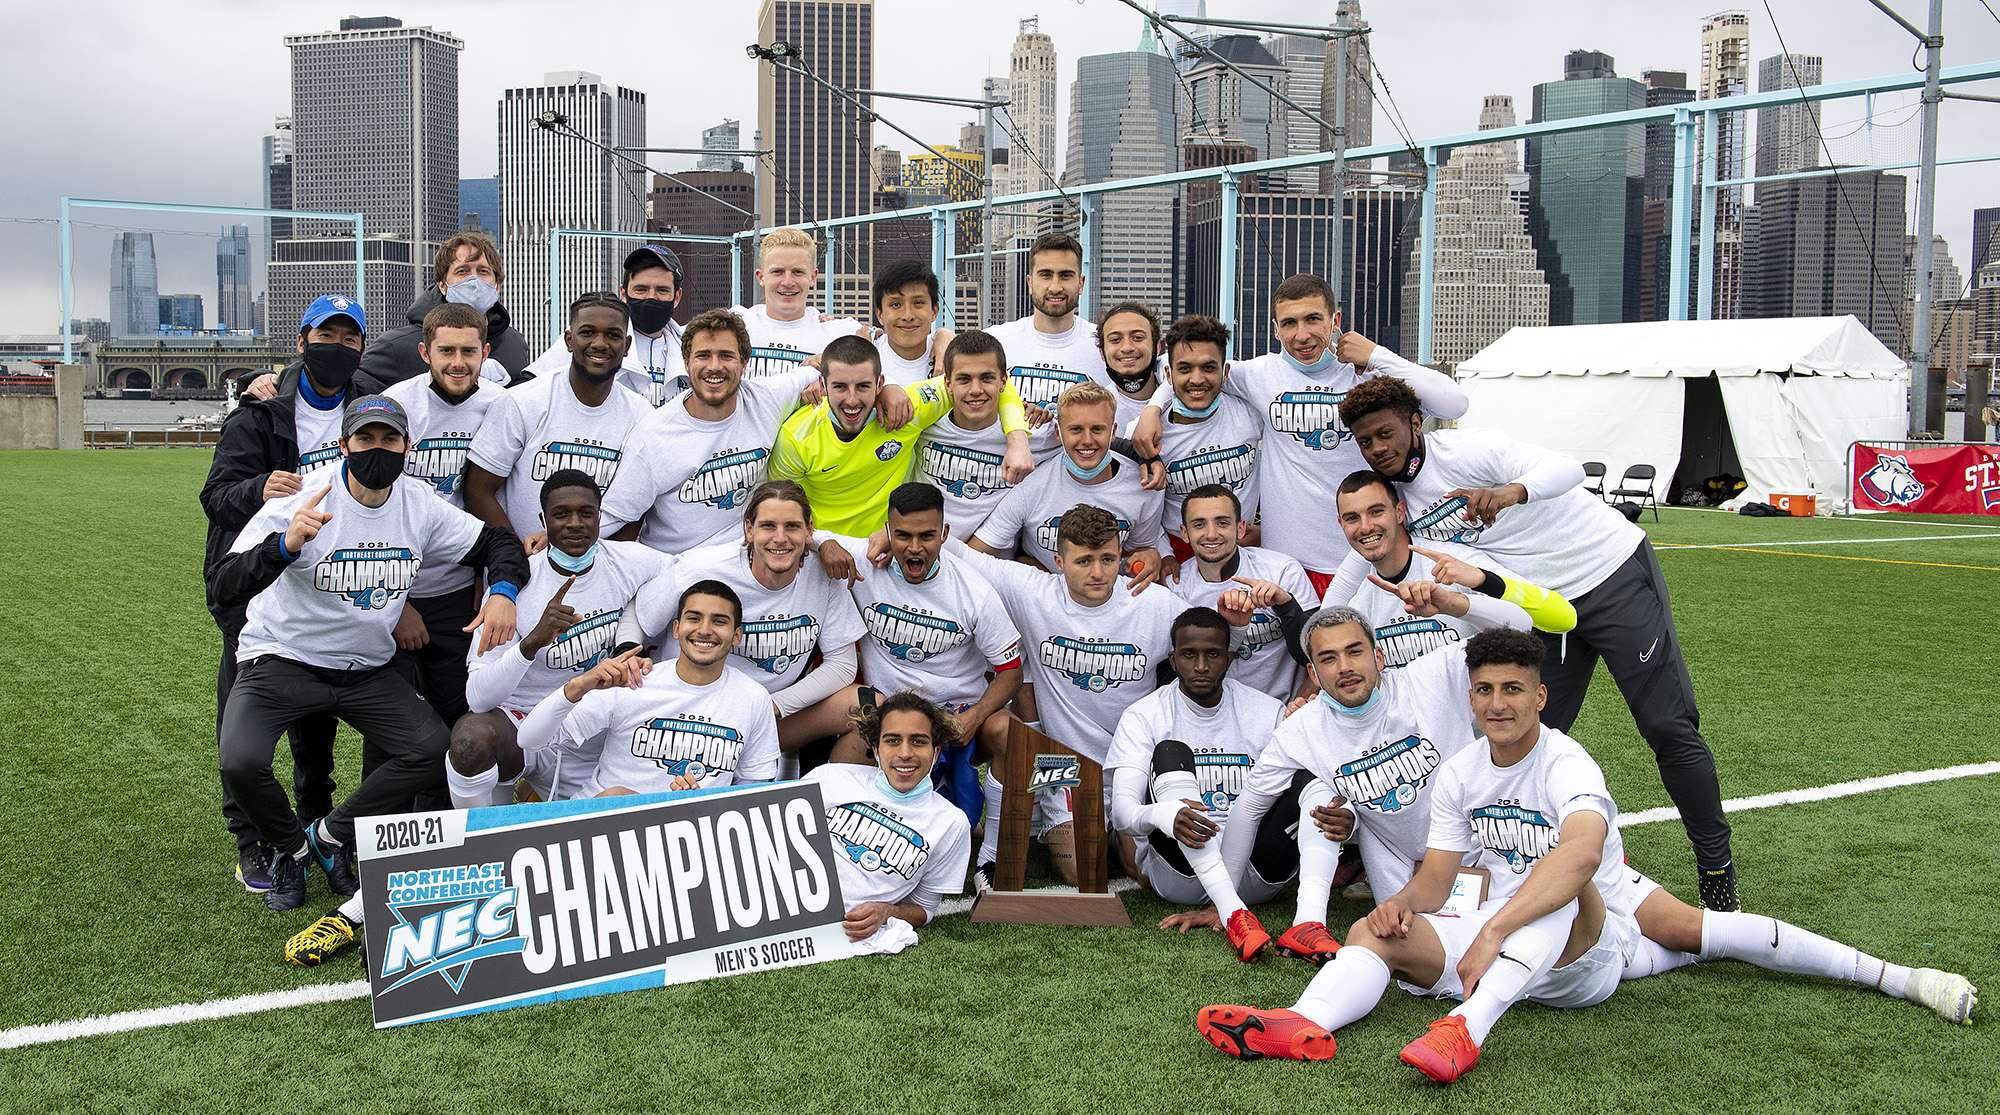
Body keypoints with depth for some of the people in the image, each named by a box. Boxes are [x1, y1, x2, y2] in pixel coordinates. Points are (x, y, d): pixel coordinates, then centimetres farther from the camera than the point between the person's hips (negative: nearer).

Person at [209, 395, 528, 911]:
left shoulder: (421, 507, -6)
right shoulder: (303, 504, -19)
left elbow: (498, 543, 6)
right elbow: (223, 589, -27)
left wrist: (502, 592, -17)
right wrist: (285, 544, -46)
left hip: (367, 670, 4)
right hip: (281, 659, -4)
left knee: (436, 748, -16)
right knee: (241, 764, -27)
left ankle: (332, 834, 5)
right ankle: (290, 847, 7)